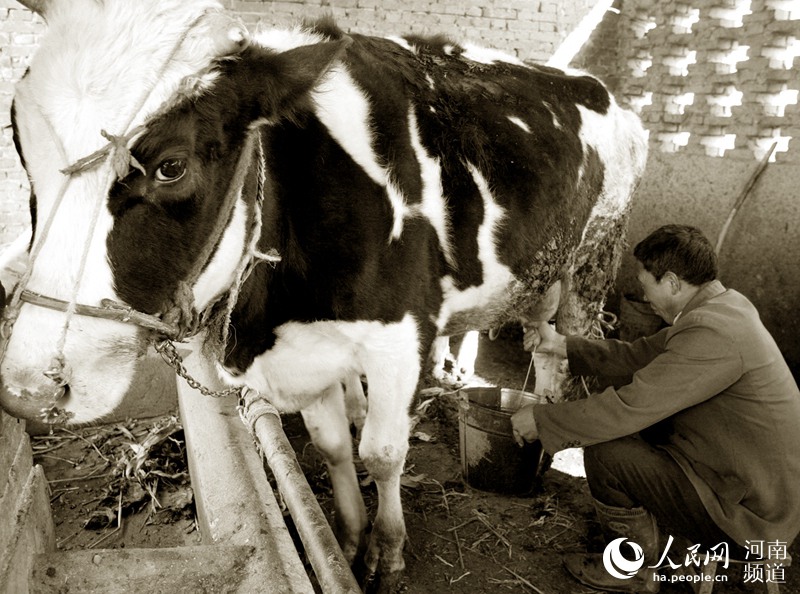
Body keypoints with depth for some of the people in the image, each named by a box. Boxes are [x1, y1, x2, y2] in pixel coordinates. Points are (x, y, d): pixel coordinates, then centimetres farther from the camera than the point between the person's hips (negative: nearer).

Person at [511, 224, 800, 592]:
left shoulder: (712, 334, -29)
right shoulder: (723, 304, 1)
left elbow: (629, 407, -28)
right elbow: (640, 356, 7)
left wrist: (540, 419, -16)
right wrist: (562, 345, 6)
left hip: (749, 519, -10)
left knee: (605, 454, -15)